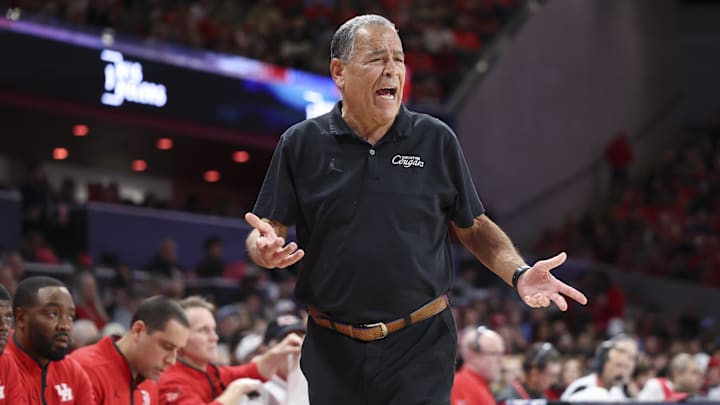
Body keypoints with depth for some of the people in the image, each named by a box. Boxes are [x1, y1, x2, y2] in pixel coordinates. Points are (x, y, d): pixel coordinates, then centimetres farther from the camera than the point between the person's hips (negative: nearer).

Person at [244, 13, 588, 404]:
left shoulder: (436, 140, 3)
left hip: (421, 345, -1)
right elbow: (268, 229, 3)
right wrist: (265, 248, -21)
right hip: (332, 350, 1)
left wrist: (519, 273, -7)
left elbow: (474, 228, 9)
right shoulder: (301, 144, 2)